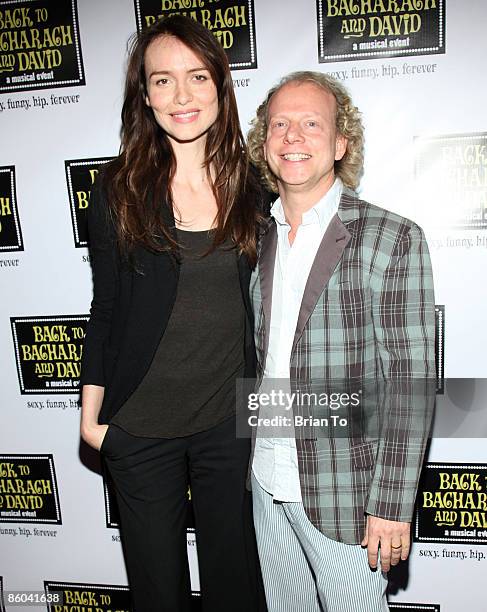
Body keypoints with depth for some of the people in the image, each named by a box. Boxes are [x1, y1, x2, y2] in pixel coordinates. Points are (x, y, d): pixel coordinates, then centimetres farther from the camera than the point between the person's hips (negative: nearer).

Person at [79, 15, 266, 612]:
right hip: (140, 424, -1)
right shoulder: (119, 189, -5)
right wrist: (91, 413, 1)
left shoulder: (250, 187, 0)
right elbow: (104, 309, 0)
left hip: (230, 417, 2)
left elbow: (259, 302, 7)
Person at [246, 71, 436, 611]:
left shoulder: (393, 239, -11)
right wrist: (252, 459, 7)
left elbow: (411, 380, -12)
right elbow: (256, 358, 8)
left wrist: (391, 504, -13)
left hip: (343, 492, -4)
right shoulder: (256, 239, 3)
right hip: (266, 485, 5)